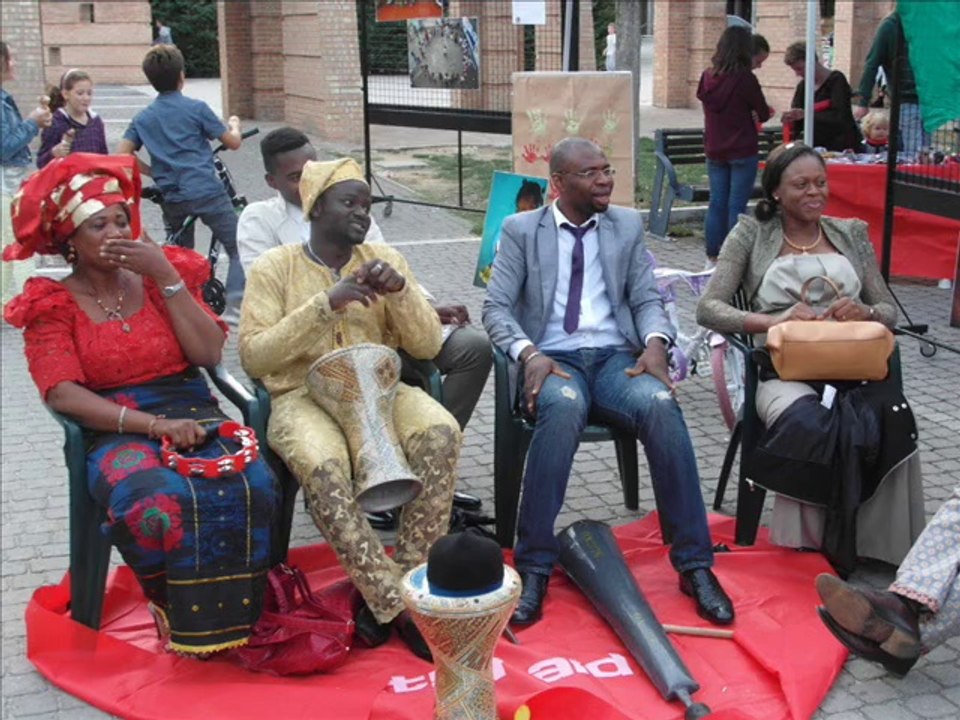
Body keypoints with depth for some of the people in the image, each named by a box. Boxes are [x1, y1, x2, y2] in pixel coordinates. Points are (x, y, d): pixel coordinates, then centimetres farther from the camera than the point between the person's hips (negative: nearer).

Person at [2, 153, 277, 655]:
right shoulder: (52, 304, 5)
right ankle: (182, 614, -7)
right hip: (115, 432, -2)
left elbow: (209, 354, 1)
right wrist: (153, 424, -21)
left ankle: (240, 610, -7)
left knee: (251, 486, -31)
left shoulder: (165, 275, 13)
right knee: (159, 503, -37)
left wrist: (165, 275, -6)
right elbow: (63, 393, -9)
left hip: (193, 415, 3)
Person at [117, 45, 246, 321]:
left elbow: (122, 155, 3)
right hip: (207, 192, -4)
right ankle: (234, 305, -14)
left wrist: (154, 172, 14)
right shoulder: (196, 108, -1)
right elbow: (233, 142, 5)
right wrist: (234, 125, 27)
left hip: (172, 199, 5)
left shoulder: (143, 117, 10)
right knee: (239, 248, 1)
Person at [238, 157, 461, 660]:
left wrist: (400, 291, -12)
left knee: (441, 435, -29)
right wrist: (326, 304, -17)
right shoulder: (274, 267, 2)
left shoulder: (384, 259, 11)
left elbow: (427, 346, 6)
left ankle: (388, 596, -21)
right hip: (302, 396, -3)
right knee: (323, 466, -37)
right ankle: (399, 604, -25)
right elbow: (253, 356, -9)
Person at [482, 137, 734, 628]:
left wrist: (655, 343, -12)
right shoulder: (520, 230, 8)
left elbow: (647, 299, 11)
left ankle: (695, 565, -23)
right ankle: (534, 567, -30)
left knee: (661, 404, -32)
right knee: (563, 406, -39)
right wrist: (529, 354, -19)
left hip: (616, 357, 2)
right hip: (553, 359, -2)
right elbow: (496, 308, 1)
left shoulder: (628, 225, 15)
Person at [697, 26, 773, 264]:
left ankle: (713, 257, 14)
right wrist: (759, 113, 17)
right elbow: (763, 114, -6)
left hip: (714, 151, 5)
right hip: (742, 152, -5)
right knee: (737, 205, -1)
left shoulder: (708, 76, 1)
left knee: (716, 203, 10)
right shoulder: (745, 78, -14)